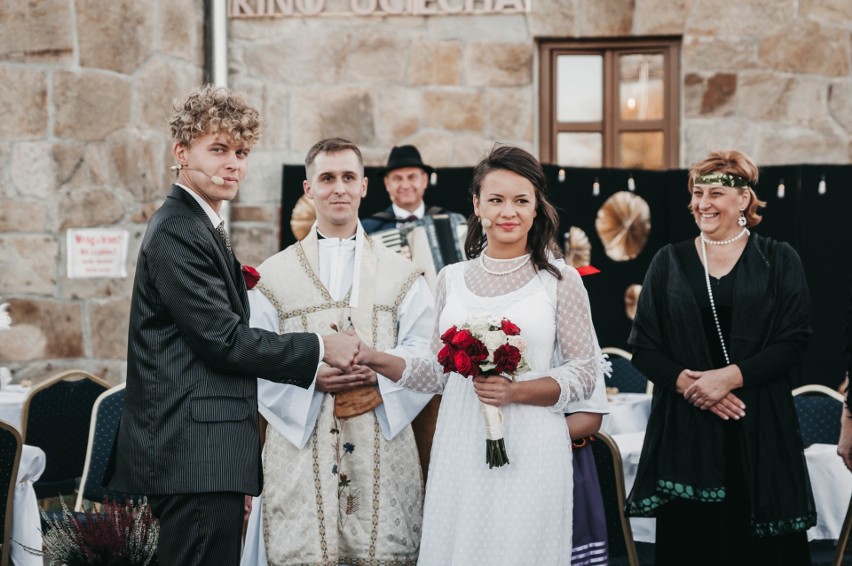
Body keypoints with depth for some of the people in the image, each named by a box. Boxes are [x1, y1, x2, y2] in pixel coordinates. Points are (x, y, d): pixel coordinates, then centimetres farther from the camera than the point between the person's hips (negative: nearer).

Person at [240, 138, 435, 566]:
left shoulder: (401, 274, 14)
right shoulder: (273, 276, 11)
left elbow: (424, 353, 3)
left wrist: (378, 373, -16)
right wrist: (312, 374, -14)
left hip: (383, 446, 1)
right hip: (300, 445, -1)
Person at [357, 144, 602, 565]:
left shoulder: (560, 281, 1)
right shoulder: (452, 279, 10)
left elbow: (584, 374, -1)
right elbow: (440, 372, 13)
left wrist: (515, 392, -14)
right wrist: (375, 360, 0)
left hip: (528, 451, -3)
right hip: (460, 451, 3)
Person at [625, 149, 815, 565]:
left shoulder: (778, 260, 6)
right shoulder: (669, 262, 10)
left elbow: (793, 340, -3)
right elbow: (643, 346, 6)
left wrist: (731, 376, -15)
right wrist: (687, 382, -12)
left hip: (760, 430, -1)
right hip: (684, 431, 1)